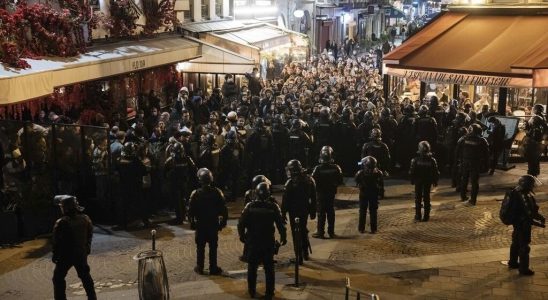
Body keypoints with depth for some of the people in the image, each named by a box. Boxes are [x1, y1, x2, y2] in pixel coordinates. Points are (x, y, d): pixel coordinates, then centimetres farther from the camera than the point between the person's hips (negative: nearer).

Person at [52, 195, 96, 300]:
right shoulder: (85, 219, -3)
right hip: (82, 254, 6)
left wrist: (55, 254, -3)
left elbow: (56, 241, -15)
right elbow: (90, 235, 10)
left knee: (58, 278, 9)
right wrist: (87, 248, 21)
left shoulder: (62, 223, -22)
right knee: (85, 276, 20)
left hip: (66, 255, -5)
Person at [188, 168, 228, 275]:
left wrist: (192, 222, 6)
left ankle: (199, 267, 18)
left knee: (200, 247, 12)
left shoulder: (195, 194, -13)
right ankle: (213, 268, 15)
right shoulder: (217, 193, -11)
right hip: (213, 225, 1)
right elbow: (223, 210, -7)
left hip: (200, 225, 0)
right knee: (213, 247, 10)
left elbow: (191, 211, -8)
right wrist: (223, 222, 4)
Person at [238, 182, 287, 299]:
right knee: (269, 268, 8)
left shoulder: (250, 206, -8)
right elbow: (280, 224, -8)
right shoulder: (273, 206, -10)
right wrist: (283, 237, 5)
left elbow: (241, 223, -8)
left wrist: (242, 236, 7)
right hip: (268, 242, -1)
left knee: (252, 267, 14)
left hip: (252, 241, 1)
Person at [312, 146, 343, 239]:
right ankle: (331, 232, 16)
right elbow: (340, 181, -2)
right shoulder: (336, 168, -9)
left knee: (321, 212, 4)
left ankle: (320, 232, 6)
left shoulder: (318, 168, -17)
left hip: (321, 193, -2)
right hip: (331, 193, 3)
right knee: (331, 212, 11)